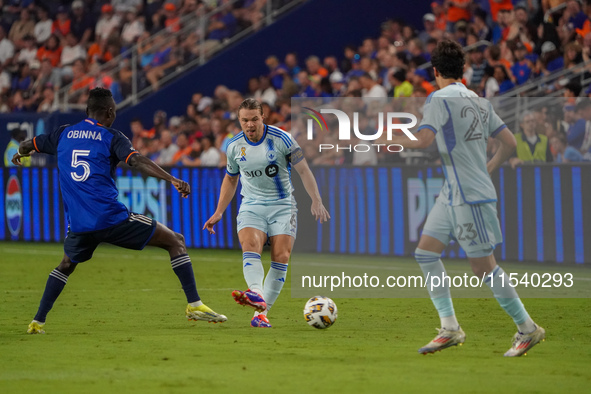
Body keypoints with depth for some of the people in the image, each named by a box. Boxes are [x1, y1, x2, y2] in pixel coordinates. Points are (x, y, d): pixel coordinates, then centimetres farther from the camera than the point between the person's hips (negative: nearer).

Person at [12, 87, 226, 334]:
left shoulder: (64, 134, 15)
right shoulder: (111, 137, 2)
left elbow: (28, 145, 30)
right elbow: (136, 161, -16)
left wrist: (20, 154, 53)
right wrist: (172, 180, -22)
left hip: (78, 225, 5)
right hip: (111, 219, -5)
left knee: (67, 265, 34)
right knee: (175, 241, 6)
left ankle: (38, 321, 21)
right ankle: (194, 305, -5)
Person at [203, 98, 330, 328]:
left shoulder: (281, 139, -8)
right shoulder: (235, 147, 2)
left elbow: (303, 170, -5)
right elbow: (230, 179, 19)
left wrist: (316, 201, -15)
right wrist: (219, 212, 17)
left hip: (282, 206, -1)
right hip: (252, 206, 1)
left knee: (281, 258, -13)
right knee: (250, 248, -26)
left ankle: (261, 312, -12)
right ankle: (257, 295, -50)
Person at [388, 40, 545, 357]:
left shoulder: (440, 99, -12)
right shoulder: (479, 101, 12)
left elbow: (424, 139, -25)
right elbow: (509, 143, 13)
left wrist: (392, 140, -8)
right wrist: (488, 169, 26)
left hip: (470, 197, -9)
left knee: (483, 266, -4)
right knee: (426, 251, 7)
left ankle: (527, 328, 5)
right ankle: (449, 328, 5)